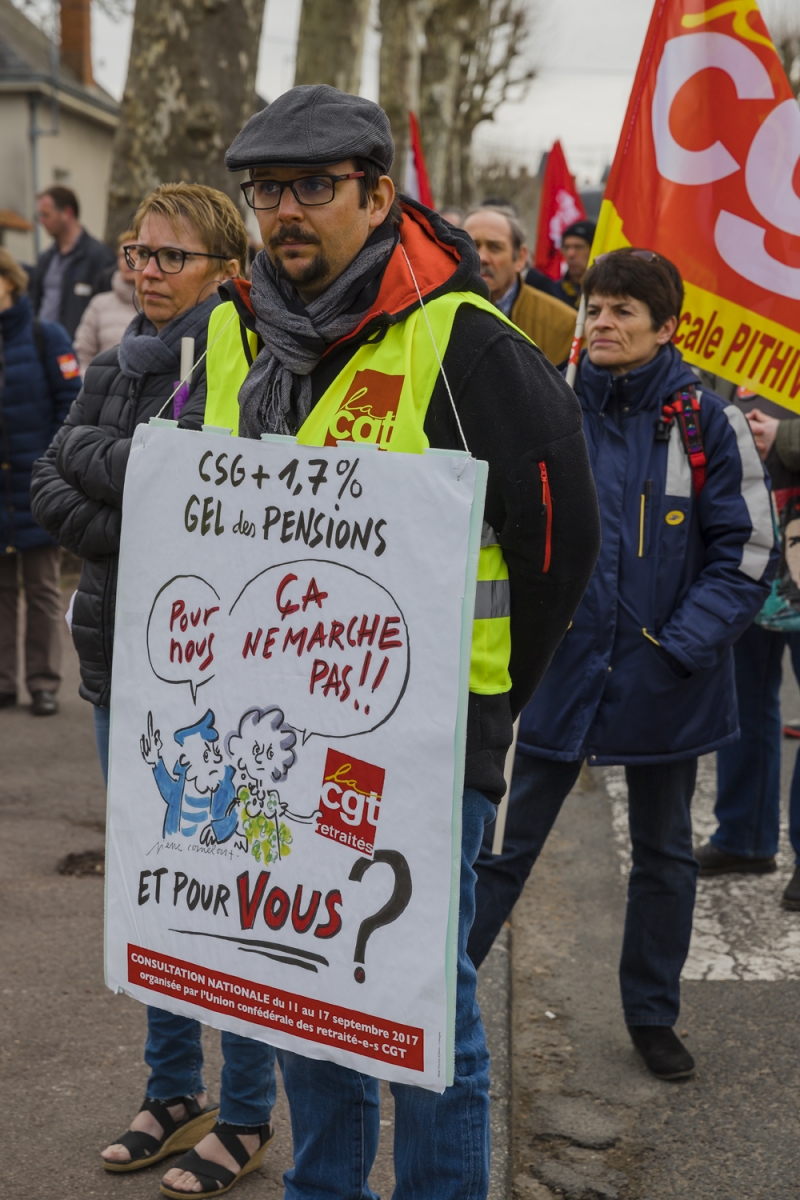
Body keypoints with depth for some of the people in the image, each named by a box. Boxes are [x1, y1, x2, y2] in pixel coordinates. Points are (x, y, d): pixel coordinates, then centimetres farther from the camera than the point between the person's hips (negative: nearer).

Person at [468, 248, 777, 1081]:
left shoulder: (707, 423, -6)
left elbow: (748, 551, -5)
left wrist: (685, 642, -15)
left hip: (663, 684, 0)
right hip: (560, 668, 0)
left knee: (664, 855, 15)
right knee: (504, 846, 7)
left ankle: (653, 1017, 32)